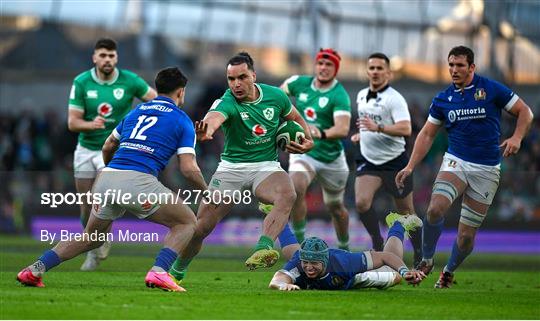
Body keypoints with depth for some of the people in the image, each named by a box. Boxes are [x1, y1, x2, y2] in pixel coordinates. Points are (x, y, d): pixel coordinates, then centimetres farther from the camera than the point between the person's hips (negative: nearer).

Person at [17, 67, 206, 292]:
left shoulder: (136, 111, 25)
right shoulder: (182, 121, 9)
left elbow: (108, 147, 35)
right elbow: (188, 169, 2)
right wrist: (206, 192, 19)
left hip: (107, 177, 6)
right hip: (138, 181, -6)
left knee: (92, 238, 25)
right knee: (187, 223, 11)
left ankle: (36, 268, 13)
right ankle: (158, 272, -11)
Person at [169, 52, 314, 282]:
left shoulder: (275, 96, -5)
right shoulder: (226, 103, -17)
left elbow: (296, 119, 16)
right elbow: (214, 117, -43)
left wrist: (307, 141, -3)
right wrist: (206, 130, -67)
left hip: (266, 166, 1)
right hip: (231, 168, -1)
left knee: (287, 195, -34)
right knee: (200, 228, -3)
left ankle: (263, 250, -51)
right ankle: (176, 272, 22)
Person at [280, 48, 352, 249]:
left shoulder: (339, 96, -17)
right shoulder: (300, 83, -2)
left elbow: (343, 129, -32)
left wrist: (321, 134, -49)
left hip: (331, 157, -2)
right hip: (303, 152, 2)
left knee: (335, 206, 14)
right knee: (296, 188, -28)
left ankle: (344, 247, 40)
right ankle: (301, 243, -20)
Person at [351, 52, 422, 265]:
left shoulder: (395, 99, -15)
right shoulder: (361, 96, 8)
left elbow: (405, 129, -29)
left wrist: (378, 128, -38)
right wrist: (361, 134, 11)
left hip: (394, 161, -5)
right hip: (369, 160, 5)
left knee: (406, 211, 5)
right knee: (361, 203, -18)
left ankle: (419, 253, 22)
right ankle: (378, 244, 1)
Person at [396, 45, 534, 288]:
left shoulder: (491, 89, -4)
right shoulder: (443, 99, 5)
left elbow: (525, 111, 0)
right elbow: (427, 134, 12)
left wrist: (517, 137, -18)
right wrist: (411, 166, 2)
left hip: (487, 170, -1)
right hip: (456, 162, 2)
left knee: (466, 236, 1)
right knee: (435, 209, -27)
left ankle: (449, 271, 28)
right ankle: (427, 260, -6)